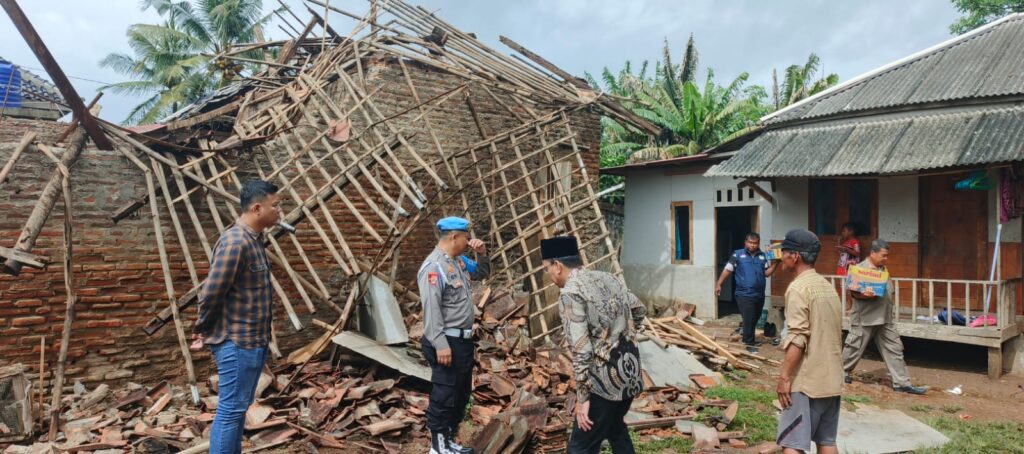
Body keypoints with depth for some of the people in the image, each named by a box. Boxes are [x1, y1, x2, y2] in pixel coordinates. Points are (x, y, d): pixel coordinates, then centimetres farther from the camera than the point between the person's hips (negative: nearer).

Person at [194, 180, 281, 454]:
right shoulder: (235, 242, -22)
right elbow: (211, 292, -21)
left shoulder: (254, 239, 10)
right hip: (237, 342, -10)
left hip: (254, 340, 10)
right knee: (230, 410, -1)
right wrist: (204, 327, -6)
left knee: (239, 407, 18)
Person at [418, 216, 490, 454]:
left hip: (464, 340, 10)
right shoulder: (434, 266, -18)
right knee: (444, 395, -1)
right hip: (447, 342, -10)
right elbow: (431, 309, -23)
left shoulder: (459, 260, 10)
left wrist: (482, 254, 8)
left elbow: (482, 273, 28)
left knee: (462, 393, 18)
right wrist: (440, 344, -26)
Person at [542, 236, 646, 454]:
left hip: (607, 379, -8)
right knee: (615, 427, 29)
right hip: (630, 371, 9)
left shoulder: (570, 293, -16)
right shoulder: (607, 278, 9)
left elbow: (581, 350, -21)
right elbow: (639, 310, 21)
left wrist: (582, 397, -15)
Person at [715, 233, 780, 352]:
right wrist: (719, 284, -8)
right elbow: (727, 270, -3)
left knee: (754, 319, 16)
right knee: (749, 320, -4)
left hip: (759, 295, 5)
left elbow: (767, 273, 6)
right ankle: (750, 344, 7)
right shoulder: (738, 254, -3)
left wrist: (774, 264, -9)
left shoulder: (763, 256, 8)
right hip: (744, 294, -5)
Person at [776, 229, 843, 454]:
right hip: (831, 378, 9)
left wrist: (784, 377, -18)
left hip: (806, 380, -9)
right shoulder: (828, 287, 13)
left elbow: (797, 338, -22)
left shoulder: (798, 288, -14)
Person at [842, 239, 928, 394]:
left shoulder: (884, 270, 13)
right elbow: (852, 292, -16)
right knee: (855, 348, 5)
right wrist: (864, 295, -33)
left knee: (894, 349, 4)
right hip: (865, 318, -7)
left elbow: (889, 291, 24)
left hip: (884, 319, 7)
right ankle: (842, 372, 25)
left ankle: (902, 383, 8)